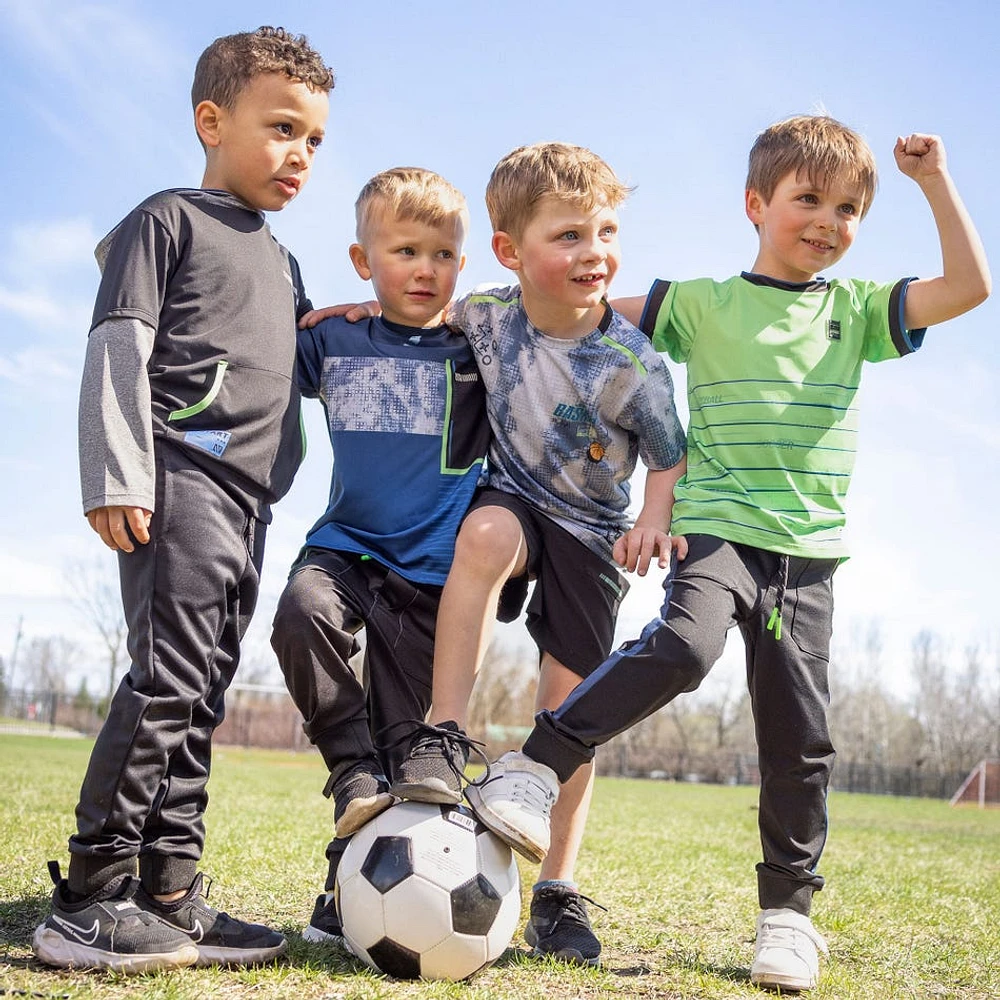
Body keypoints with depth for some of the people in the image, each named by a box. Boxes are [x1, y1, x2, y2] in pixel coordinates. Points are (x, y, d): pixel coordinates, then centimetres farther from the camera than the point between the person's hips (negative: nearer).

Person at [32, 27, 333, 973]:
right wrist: (118, 476, -15)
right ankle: (87, 902, -12)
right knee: (167, 678, -16)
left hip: (247, 502, 8)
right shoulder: (169, 220, 3)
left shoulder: (283, 264, 26)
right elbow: (119, 350, -6)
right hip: (180, 474, -8)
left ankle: (170, 896, 9)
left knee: (200, 696, 5)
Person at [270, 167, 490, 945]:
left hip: (432, 568, -1)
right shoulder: (332, 341, 6)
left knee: (396, 732, 3)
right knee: (304, 613, -33)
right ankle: (354, 773, -16)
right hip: (346, 543, 1)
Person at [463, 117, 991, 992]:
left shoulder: (857, 311, 12)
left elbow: (969, 287, 3)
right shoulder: (703, 303, 5)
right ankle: (535, 768, -24)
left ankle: (789, 910, 17)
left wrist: (934, 179, 2)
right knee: (683, 646, -33)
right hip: (717, 525, -3)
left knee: (798, 737, 3)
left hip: (809, 551, 3)